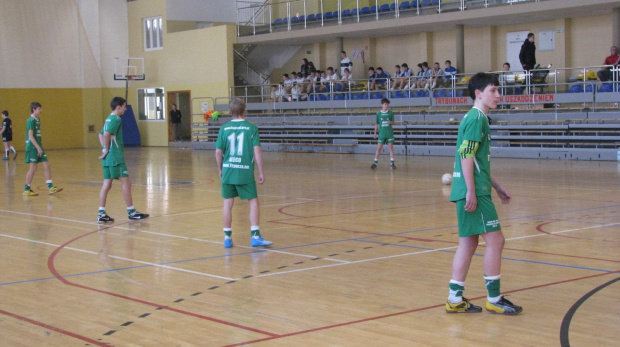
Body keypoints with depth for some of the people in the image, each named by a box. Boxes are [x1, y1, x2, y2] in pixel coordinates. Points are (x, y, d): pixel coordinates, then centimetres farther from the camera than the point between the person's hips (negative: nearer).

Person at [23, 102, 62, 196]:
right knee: (33, 168, -3)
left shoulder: (38, 120, 12)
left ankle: (50, 187, 4)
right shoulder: (31, 120, -14)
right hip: (32, 147, -8)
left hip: (38, 147, 8)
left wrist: (40, 147, 16)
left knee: (46, 166, 3)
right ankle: (26, 190, 7)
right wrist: (38, 147, -22)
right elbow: (30, 136, -19)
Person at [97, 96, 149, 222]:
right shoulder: (116, 119, -12)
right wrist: (107, 149, -15)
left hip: (108, 158, 10)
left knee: (106, 185, 7)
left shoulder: (109, 119, 17)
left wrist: (105, 149, 16)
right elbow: (107, 134, -26)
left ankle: (101, 214, 6)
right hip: (115, 157, -10)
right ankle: (131, 212, 1)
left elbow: (101, 134, 25)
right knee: (126, 183, -4)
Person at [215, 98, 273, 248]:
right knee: (253, 201, 6)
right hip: (245, 172, -2)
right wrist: (261, 172, 0)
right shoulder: (252, 128, -4)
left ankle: (227, 237, 14)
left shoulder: (224, 128, 2)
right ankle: (255, 236, 0)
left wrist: (220, 169, 17)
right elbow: (257, 151, -7)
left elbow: (218, 152, 2)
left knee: (228, 203, 9)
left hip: (228, 171, 3)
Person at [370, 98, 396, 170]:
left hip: (389, 133, 0)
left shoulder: (391, 113, 2)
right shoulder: (378, 114, 3)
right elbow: (376, 124, 9)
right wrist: (375, 133, 8)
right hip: (381, 133, 0)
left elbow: (393, 123, 4)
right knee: (379, 148, 1)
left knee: (391, 147, -2)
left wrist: (390, 122, -19)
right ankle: (375, 163, 6)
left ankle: (392, 163, 1)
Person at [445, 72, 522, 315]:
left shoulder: (479, 118, 19)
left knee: (468, 243, 10)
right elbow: (466, 156, -19)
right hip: (474, 192, -10)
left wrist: (497, 186, 25)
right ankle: (494, 299, 2)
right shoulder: (476, 118, -11)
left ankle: (455, 299, 14)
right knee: (495, 239, -6)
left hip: (475, 191, 10)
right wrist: (471, 191, -22)